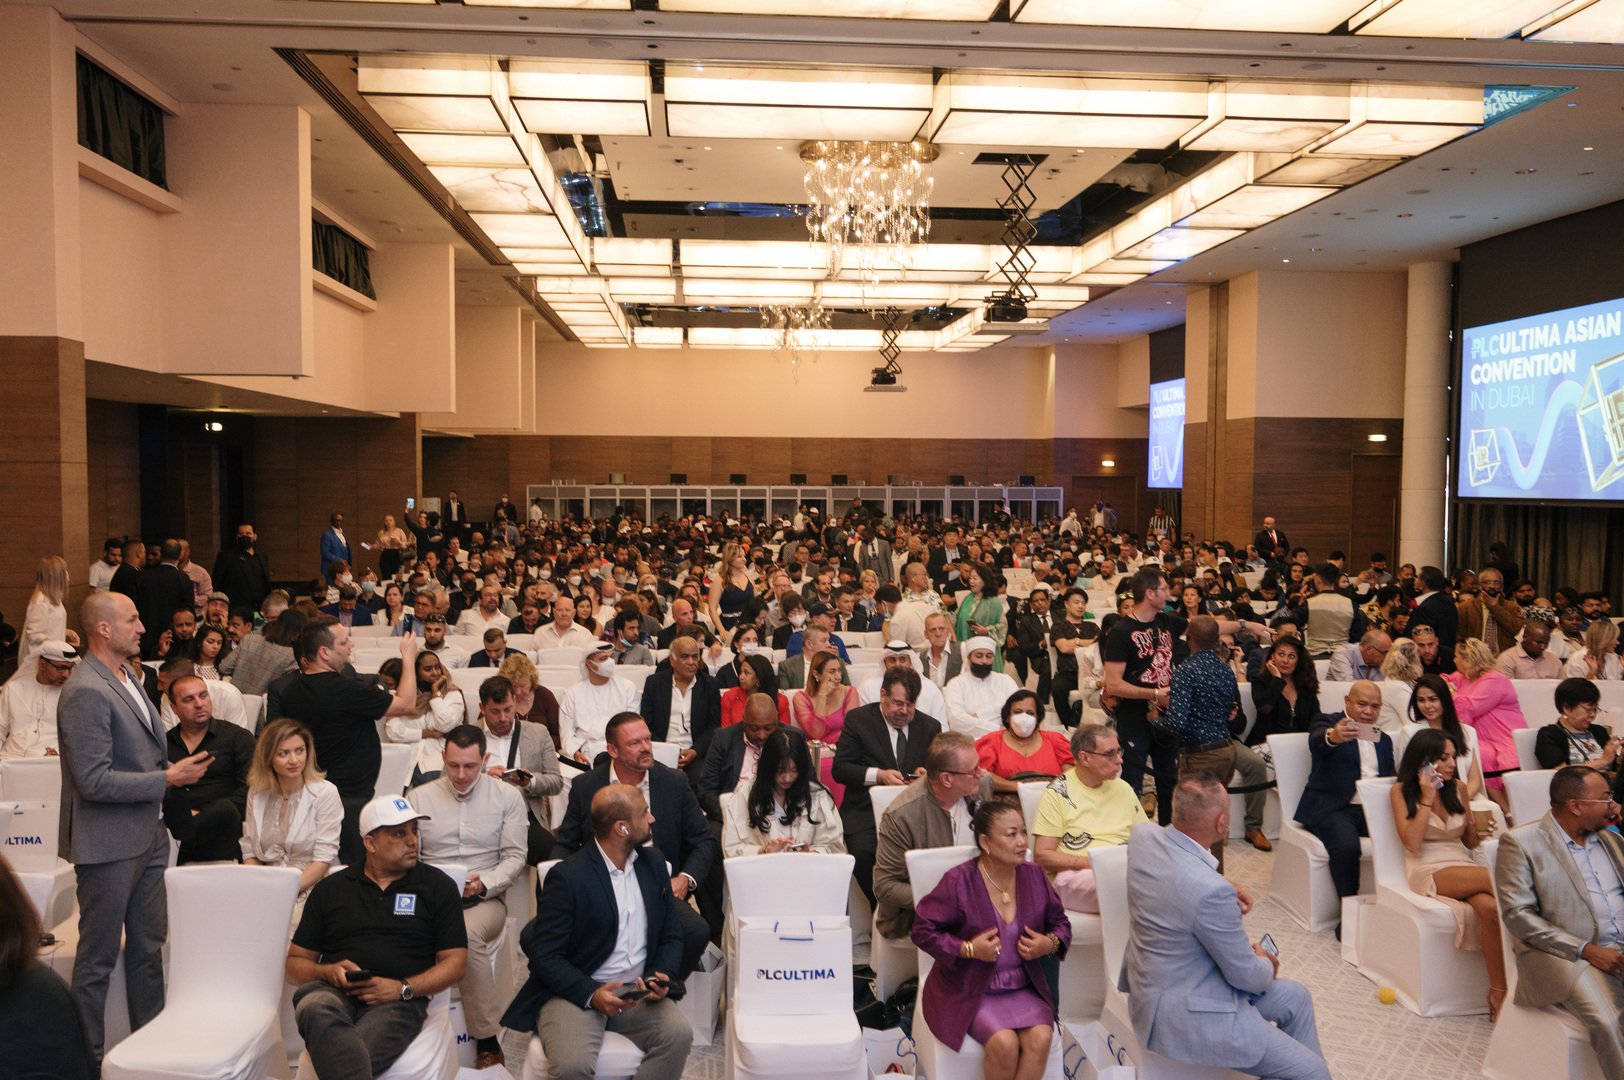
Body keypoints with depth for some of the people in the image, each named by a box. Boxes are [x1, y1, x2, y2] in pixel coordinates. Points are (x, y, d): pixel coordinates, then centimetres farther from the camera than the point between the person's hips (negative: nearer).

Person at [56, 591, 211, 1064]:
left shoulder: (127, 675, 8)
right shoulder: (86, 692, -21)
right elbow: (94, 781, -24)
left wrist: (174, 769, 9)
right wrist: (167, 779, -19)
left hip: (147, 836, 9)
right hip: (109, 844, -9)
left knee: (148, 946, 18)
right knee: (98, 957, 6)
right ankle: (87, 1057, 21)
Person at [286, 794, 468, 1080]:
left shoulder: (437, 886, 13)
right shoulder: (330, 888, 19)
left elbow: (456, 963, 8)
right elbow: (295, 964, 19)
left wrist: (404, 988, -9)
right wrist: (328, 971, -5)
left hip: (397, 1001, -2)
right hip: (334, 992, 3)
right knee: (314, 1005, -37)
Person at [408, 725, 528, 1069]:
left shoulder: (508, 796, 4)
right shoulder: (418, 798, 9)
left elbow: (515, 857, 3)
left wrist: (484, 883, -15)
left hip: (486, 899, -1)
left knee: (467, 932, -36)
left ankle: (487, 1039, -21)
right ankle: (488, 1037, -23)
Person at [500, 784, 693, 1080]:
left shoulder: (651, 862, 5)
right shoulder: (567, 877, -13)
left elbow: (671, 934, 10)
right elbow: (544, 956, -12)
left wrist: (661, 977, -9)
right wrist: (591, 994, -23)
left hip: (637, 993, 5)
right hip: (575, 992, -5)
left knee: (679, 1033, -23)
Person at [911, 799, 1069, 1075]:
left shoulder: (1034, 876, 3)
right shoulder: (959, 881, -12)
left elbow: (1060, 923, 16)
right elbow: (923, 930, -8)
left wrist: (1051, 943, -7)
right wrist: (968, 949, -20)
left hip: (1024, 989, 4)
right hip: (970, 992, -4)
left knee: (1040, 1038, -24)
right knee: (1005, 1043, -27)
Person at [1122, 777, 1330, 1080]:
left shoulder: (1143, 835, -11)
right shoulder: (1210, 890, -34)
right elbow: (1245, 974, -17)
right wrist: (1268, 966, 5)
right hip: (1182, 1014, -9)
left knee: (1296, 997, 21)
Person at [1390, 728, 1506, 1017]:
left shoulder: (1459, 788, 15)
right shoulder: (1402, 792, 3)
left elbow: (1469, 843, 21)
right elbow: (1412, 843, -8)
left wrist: (1479, 830, -3)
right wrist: (1428, 798, -9)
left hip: (1464, 867, 4)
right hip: (1427, 871, -4)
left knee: (1490, 906, -33)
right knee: (1496, 878, -31)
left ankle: (1499, 992, -31)